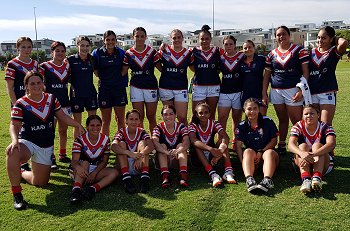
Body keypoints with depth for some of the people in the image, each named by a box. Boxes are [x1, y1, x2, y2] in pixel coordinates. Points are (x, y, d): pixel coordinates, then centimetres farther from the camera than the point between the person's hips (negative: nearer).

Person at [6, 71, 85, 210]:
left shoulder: (51, 99, 2)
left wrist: (78, 125, 1)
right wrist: (15, 140, -35)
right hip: (27, 142, -4)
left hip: (46, 146, 4)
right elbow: (14, 125, -15)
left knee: (40, 182, 7)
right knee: (12, 153, -40)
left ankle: (21, 174, 42)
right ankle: (17, 195, -25)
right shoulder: (21, 104, -9)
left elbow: (62, 116, 11)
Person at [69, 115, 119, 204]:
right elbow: (74, 161, -21)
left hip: (97, 170, 3)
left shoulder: (105, 139, -1)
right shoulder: (80, 139, -10)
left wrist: (94, 173, -17)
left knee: (114, 172, -23)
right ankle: (76, 189, -55)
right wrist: (78, 167, -46)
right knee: (84, 163, -35)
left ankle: (93, 188, -41)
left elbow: (104, 161, 0)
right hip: (82, 170, -3)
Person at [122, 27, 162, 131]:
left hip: (151, 86, 0)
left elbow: (161, 68, 2)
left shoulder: (152, 51, 0)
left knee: (151, 117, 7)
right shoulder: (128, 53, 2)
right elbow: (123, 71, 2)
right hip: (136, 87, 1)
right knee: (139, 117, 3)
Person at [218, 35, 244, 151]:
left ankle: (235, 141, 20)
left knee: (237, 118, 8)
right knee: (222, 118, -5)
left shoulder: (242, 57, 1)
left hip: (238, 91, -1)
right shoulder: (221, 58, 6)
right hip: (224, 92, 1)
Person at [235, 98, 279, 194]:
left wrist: (261, 152, -12)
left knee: (270, 153, -33)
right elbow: (238, 146, -4)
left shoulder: (267, 121, 3)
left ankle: (267, 180, -57)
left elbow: (274, 140, 1)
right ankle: (249, 179, -54)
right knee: (248, 151, -31)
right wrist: (243, 162, -20)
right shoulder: (242, 126, 4)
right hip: (251, 158, 1)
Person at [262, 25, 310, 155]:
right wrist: (264, 94, 5)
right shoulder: (272, 54, 10)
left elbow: (305, 72, -5)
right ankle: (282, 146, 22)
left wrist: (301, 91, -14)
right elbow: (266, 75, 11)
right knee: (282, 120, 13)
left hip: (293, 90, -4)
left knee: (296, 121, -5)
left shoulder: (299, 51, -1)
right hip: (276, 91, 4)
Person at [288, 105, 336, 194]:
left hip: (324, 163, -1)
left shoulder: (325, 127, -11)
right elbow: (291, 144, -24)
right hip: (304, 163, 1)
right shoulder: (298, 127, -7)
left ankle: (317, 178, -46)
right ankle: (306, 179, -47)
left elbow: (331, 144, -33)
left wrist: (312, 155, -49)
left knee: (317, 145, -27)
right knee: (302, 146, -26)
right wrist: (302, 153, -47)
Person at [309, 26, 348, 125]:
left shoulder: (334, 52, -1)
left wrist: (336, 39, -3)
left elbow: (344, 43, -24)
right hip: (311, 93, 4)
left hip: (327, 93, -3)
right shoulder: (312, 52, 10)